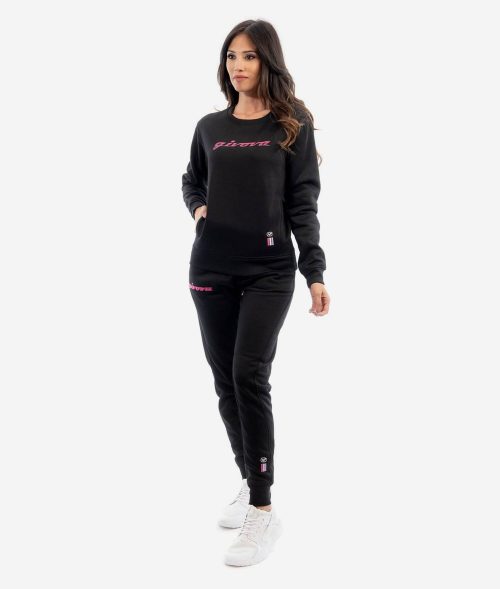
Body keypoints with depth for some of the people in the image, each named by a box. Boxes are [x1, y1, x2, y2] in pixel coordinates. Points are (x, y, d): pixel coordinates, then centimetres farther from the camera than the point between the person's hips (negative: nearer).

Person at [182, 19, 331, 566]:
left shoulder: (293, 127, 1)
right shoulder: (209, 127, 10)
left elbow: (303, 204, -1)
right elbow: (191, 181, 24)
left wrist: (315, 271, -7)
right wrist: (197, 208, 2)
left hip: (270, 271, -4)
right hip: (211, 270, 4)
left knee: (250, 376, -14)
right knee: (225, 381, 8)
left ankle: (263, 510, -7)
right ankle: (250, 482, 26)